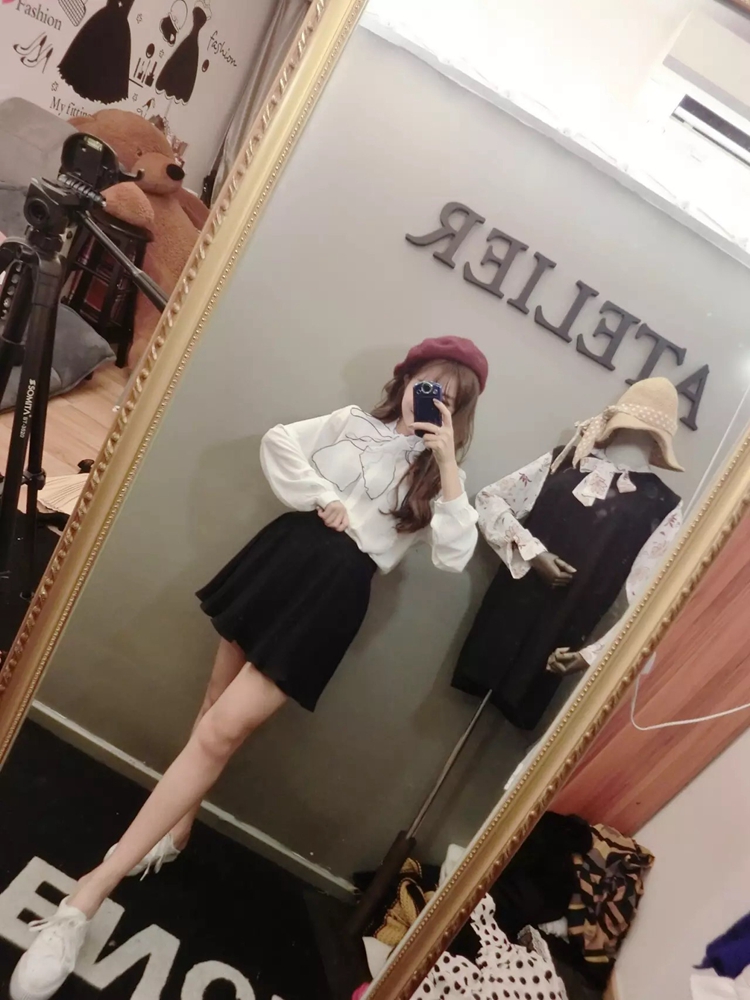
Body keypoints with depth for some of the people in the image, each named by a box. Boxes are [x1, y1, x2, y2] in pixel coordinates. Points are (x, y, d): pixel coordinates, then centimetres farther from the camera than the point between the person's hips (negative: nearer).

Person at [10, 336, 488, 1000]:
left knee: (223, 731, -9)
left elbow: (455, 556, -8)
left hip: (334, 596, -3)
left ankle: (90, 893, 0)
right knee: (218, 705, 14)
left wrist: (449, 463, -11)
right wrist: (322, 500, -5)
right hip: (284, 559, 4)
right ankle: (177, 828, 42)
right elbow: (279, 443, 7)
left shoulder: (436, 475, 8)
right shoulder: (353, 422, 14)